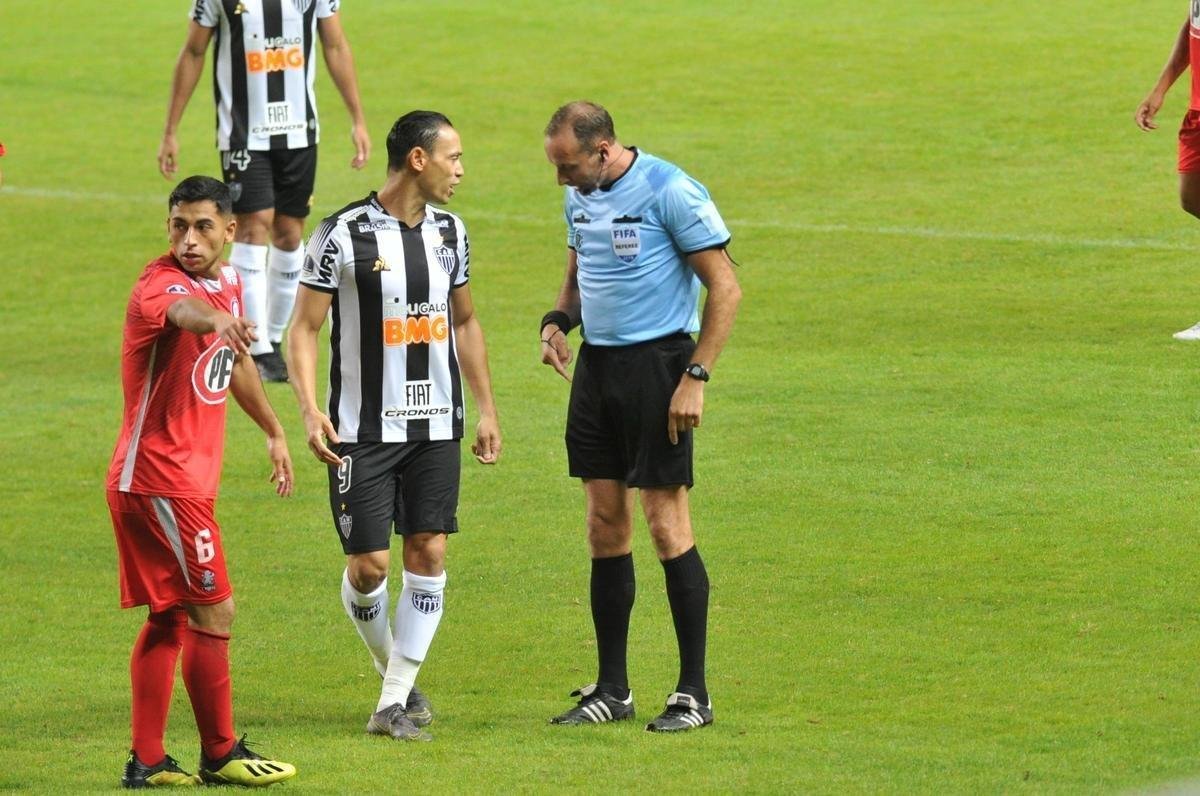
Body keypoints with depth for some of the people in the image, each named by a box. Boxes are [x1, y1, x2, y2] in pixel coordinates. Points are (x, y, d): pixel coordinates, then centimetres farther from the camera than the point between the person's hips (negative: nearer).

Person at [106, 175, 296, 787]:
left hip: (187, 477, 9)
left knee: (169, 616, 11)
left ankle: (147, 760, 16)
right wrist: (216, 319, -67)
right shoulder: (161, 284, -18)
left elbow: (237, 363, 29)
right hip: (160, 478, -9)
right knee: (213, 611, -5)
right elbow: (182, 311, -45)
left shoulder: (228, 282, 10)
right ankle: (221, 754, 6)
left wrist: (274, 431, 38)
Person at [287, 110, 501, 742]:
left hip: (436, 425, 5)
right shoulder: (343, 234, -10)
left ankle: (394, 701, 5)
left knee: (428, 553, -1)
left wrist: (486, 410, 17)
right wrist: (310, 411, -21)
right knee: (369, 563, -5)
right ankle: (391, 670, 22)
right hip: (363, 429, -5)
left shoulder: (449, 231, 7)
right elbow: (304, 327, -8)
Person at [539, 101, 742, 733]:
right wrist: (556, 321, 2)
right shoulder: (581, 196, 10)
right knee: (605, 527, 7)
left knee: (666, 526, -6)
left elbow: (725, 288, -11)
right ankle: (611, 690, 14)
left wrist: (695, 377, -16)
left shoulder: (669, 191, -13)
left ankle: (694, 693, 0)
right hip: (595, 366, 7)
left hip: (655, 362, -7)